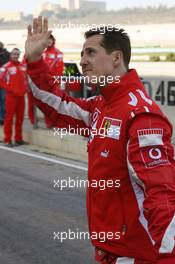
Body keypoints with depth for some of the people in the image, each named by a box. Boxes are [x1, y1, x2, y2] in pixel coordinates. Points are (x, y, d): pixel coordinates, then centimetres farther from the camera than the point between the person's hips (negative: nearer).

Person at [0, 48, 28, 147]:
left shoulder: (23, 66, 10)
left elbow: (26, 78, 23)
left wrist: (25, 87, 9)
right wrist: (9, 88, -12)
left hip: (21, 95, 6)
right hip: (11, 95, -6)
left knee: (20, 118, 10)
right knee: (9, 118, -5)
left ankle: (18, 139, 19)